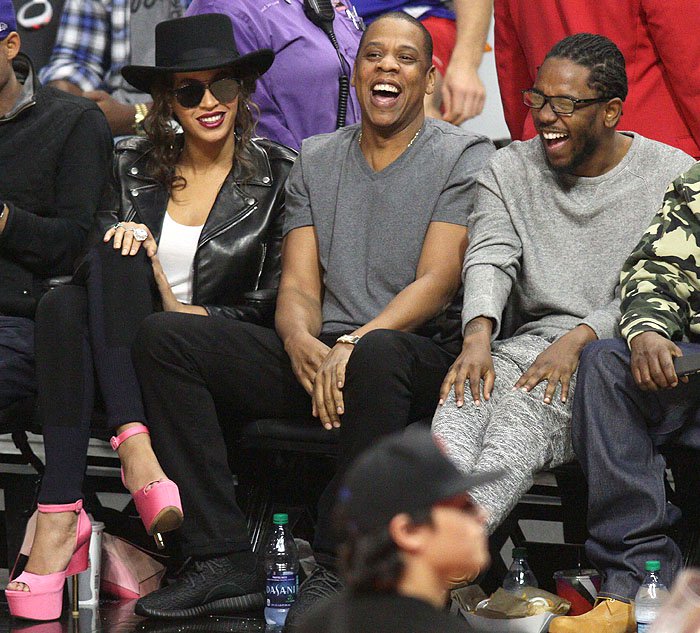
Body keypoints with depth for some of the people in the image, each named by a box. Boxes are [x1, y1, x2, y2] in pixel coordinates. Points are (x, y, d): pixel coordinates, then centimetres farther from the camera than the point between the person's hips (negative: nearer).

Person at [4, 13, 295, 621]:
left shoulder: (277, 174, 5)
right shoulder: (134, 165, 14)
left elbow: (272, 302, 2)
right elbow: (87, 256, 9)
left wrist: (183, 311, -12)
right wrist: (121, 241, -14)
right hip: (125, 350, 3)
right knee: (64, 304, -31)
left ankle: (60, 515, -41)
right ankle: (134, 445, -43)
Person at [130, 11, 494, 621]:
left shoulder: (464, 157, 3)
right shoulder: (315, 160, 17)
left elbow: (436, 284, -8)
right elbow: (298, 286, 9)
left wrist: (353, 345, -24)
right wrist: (303, 342, -15)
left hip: (420, 353, -5)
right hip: (319, 357, 5)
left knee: (378, 354, -42)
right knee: (163, 335, -15)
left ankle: (338, 570, -32)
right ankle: (224, 558, -23)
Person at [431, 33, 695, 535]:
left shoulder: (673, 177, 3)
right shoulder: (509, 170, 14)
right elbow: (490, 259, -2)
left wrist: (579, 339, -20)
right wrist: (478, 335, -23)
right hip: (531, 340, 3)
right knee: (468, 394, -34)